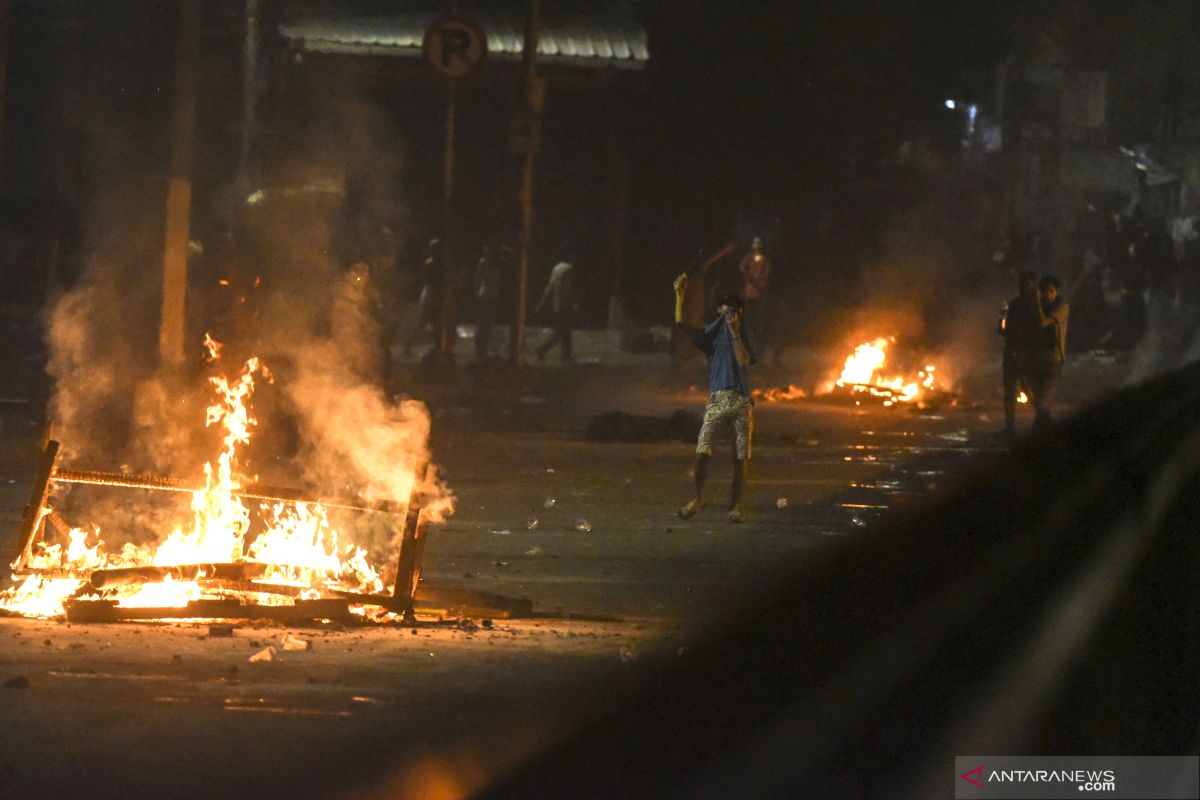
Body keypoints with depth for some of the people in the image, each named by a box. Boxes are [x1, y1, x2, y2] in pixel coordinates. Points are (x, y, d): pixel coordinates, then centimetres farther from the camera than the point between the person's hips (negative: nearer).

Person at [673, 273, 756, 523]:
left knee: (740, 458, -1)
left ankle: (735, 506, 7)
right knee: (702, 452, -13)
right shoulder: (712, 333, 13)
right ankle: (698, 497, 2)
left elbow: (744, 361, -3)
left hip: (742, 400, 1)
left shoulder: (744, 335, 14)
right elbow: (681, 328, 0)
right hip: (717, 399, -1)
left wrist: (735, 333, -6)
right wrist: (679, 296, -3)